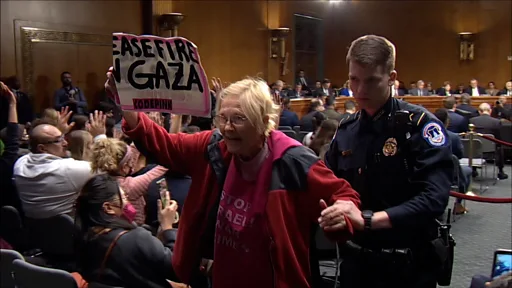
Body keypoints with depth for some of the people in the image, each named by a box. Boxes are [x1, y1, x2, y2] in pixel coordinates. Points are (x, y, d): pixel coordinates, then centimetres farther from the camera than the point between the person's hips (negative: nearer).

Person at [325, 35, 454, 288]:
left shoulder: (420, 125, -13)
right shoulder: (345, 130, 5)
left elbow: (434, 198, -23)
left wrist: (368, 219, -29)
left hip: (408, 264, -4)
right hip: (355, 258, 5)